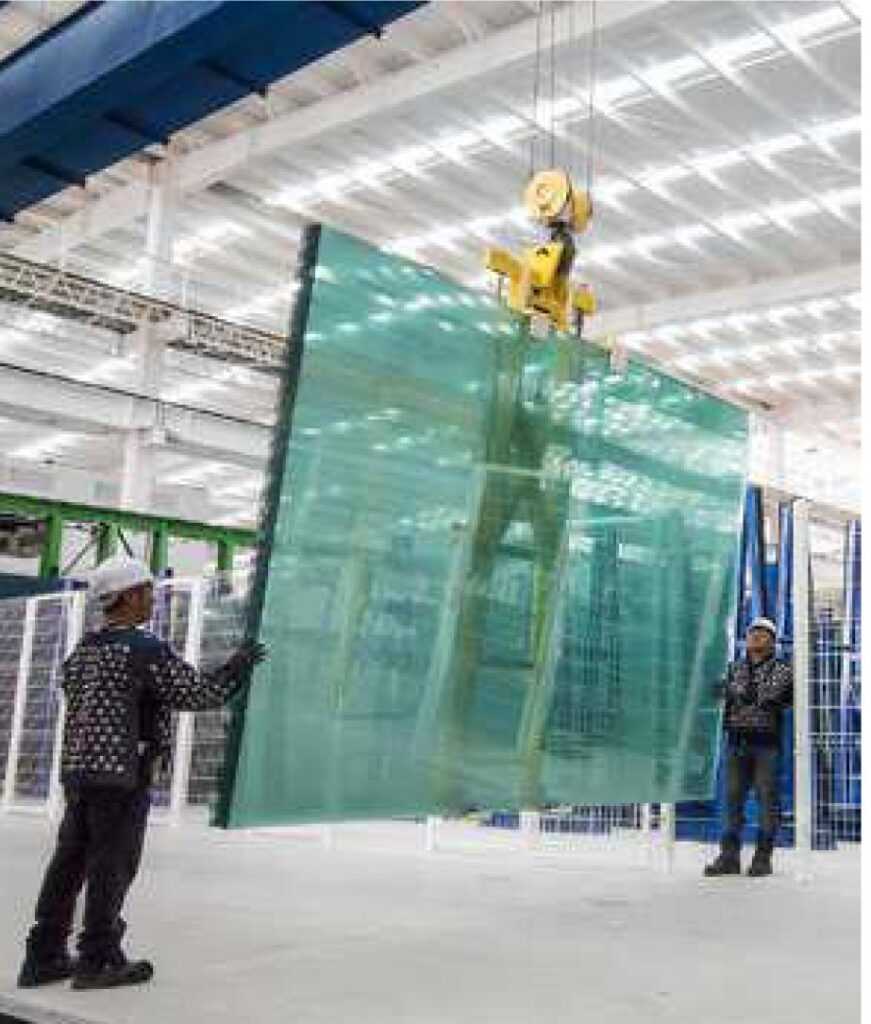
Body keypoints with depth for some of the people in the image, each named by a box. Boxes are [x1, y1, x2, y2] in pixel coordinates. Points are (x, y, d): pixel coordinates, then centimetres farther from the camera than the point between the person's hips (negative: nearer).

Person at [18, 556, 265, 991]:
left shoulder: (84, 649, 13)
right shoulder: (147, 649, -12)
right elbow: (201, 693, -10)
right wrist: (240, 663, 5)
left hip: (77, 770, 8)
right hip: (122, 774, -8)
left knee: (69, 862, 11)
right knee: (113, 865, 0)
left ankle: (43, 958, 16)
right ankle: (99, 960, 7)